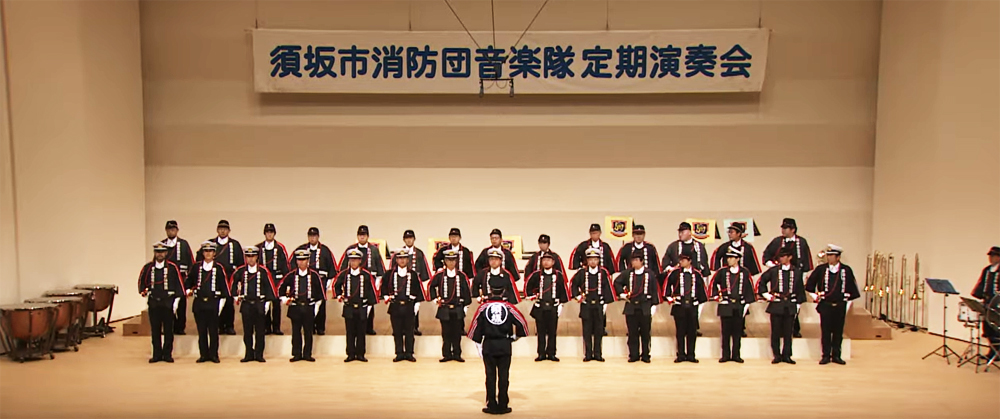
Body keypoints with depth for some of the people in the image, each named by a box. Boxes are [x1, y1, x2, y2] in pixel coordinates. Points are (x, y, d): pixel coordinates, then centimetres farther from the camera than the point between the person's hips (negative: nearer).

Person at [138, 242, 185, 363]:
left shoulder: (173, 267, -3)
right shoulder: (148, 267, 5)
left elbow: (179, 283, -2)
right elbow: (142, 281, 17)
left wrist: (176, 300, -6)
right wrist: (144, 293, 4)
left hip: (168, 302, -2)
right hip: (153, 303, 2)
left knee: (168, 330, 3)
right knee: (155, 330, 6)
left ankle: (167, 354, 11)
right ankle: (157, 354, 14)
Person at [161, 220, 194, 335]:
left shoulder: (184, 244, 6)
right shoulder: (161, 244, 10)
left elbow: (191, 261, 3)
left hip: (181, 277, -1)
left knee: (181, 303, 1)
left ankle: (180, 327, 8)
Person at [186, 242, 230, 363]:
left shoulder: (219, 267, 0)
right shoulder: (196, 267, 6)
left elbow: (224, 285, 0)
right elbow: (188, 281, 20)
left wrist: (222, 300, -4)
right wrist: (189, 290, 4)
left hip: (213, 303, -2)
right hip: (199, 303, 2)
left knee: (213, 331, 3)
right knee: (201, 331, 6)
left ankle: (213, 354, 11)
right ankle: (203, 355, 14)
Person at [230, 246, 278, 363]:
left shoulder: (264, 271, -4)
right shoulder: (240, 271, 1)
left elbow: (270, 287, -2)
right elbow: (232, 283, 17)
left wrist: (268, 302, -5)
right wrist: (236, 296, 12)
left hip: (260, 304, -2)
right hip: (246, 304, 2)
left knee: (260, 331, 4)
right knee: (247, 331, 8)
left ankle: (259, 354, 12)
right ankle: (249, 354, 16)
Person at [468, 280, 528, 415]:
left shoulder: (483, 307, -5)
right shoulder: (509, 307, -6)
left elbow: (476, 326, -2)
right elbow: (522, 322, -2)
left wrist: (478, 344, 8)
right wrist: (516, 336, 16)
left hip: (488, 345, 0)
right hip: (505, 346, 0)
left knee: (490, 376, 7)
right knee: (504, 376, 6)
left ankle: (491, 406, 10)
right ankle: (503, 406, 10)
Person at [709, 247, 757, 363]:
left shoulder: (745, 272, 1)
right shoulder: (722, 272, 0)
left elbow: (750, 288, 3)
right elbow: (713, 284, 10)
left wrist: (747, 304, -2)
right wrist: (716, 296, 1)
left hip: (740, 306, 0)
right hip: (725, 306, 0)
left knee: (738, 332, 6)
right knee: (726, 332, 3)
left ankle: (736, 355, 15)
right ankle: (725, 355, 11)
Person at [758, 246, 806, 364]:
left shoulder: (797, 272, 5)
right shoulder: (773, 270, 1)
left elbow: (800, 289, 11)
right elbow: (761, 282, 9)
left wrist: (798, 304, 7)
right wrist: (766, 294, 1)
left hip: (790, 306, 1)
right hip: (776, 304, -1)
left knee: (788, 332, 5)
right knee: (775, 332, 2)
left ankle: (786, 355, 15)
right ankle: (777, 355, 10)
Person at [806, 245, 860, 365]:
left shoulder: (846, 270, 1)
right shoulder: (820, 269, -1)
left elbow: (852, 288, 9)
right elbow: (809, 285, 8)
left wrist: (848, 304, 7)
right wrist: (816, 297, 6)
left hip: (840, 306, 1)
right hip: (825, 305, -1)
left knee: (838, 332, 7)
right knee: (826, 332, 3)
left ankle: (836, 356, 17)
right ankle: (826, 356, 10)